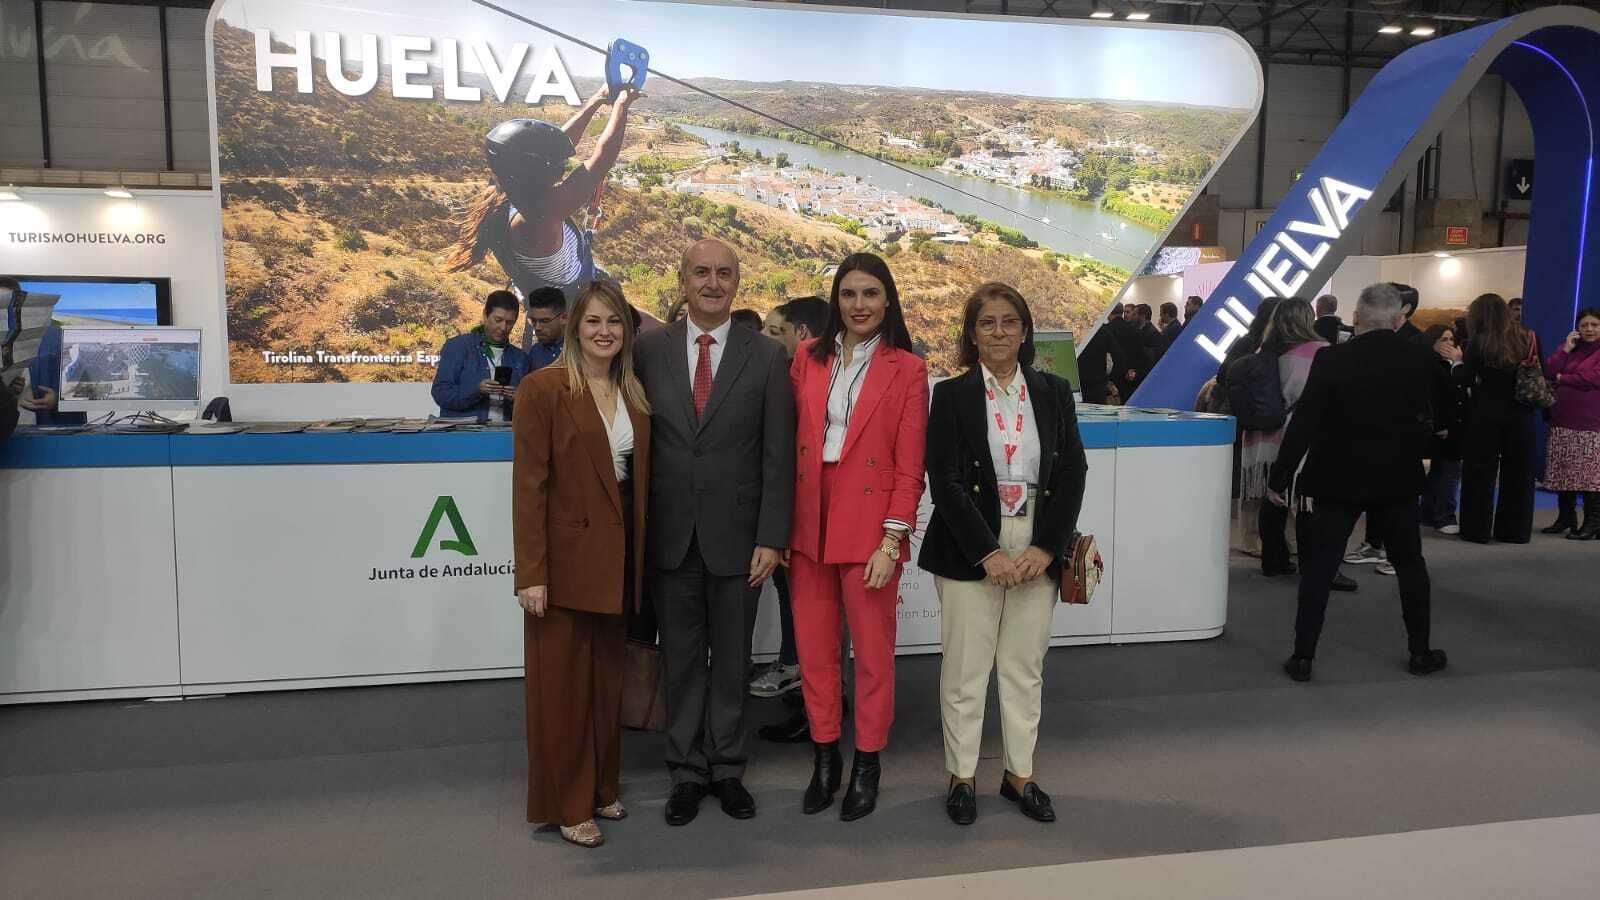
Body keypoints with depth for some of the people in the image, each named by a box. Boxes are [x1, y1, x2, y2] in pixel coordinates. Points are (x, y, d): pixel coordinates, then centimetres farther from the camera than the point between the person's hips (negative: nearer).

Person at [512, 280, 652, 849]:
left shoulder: (633, 393, 8)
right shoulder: (543, 388, -11)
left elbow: (641, 478, 10)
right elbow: (529, 486, -13)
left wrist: (640, 555, 5)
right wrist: (531, 572, -17)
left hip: (619, 557, 6)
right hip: (566, 558, -6)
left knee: (607, 679, 16)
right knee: (563, 684, 5)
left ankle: (600, 787, 32)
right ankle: (566, 804, 20)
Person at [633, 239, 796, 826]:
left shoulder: (767, 357, -2)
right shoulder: (649, 350, 2)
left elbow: (778, 455, -3)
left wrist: (771, 538, -8)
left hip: (735, 535, -1)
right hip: (669, 534, 1)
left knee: (732, 660, 11)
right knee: (681, 659, 11)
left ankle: (726, 768, 27)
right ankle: (687, 771, 25)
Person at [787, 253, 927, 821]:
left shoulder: (907, 370, -2)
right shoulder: (808, 358, 6)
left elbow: (909, 465, -4)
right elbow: (790, 443, 7)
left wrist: (891, 540, -11)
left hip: (869, 526, -3)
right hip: (809, 522, 3)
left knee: (872, 652, 6)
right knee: (813, 649, 10)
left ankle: (867, 764, 24)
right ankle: (825, 757, 27)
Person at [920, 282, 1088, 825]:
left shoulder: (1053, 392, 7)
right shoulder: (952, 395, -1)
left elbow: (1073, 474, 3)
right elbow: (945, 481, -7)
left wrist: (1046, 548, -8)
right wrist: (987, 553, -14)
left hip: (1038, 550, 3)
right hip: (970, 550, -2)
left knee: (1025, 668, 10)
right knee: (965, 669, 3)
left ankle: (1020, 774, 25)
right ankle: (962, 777, 19)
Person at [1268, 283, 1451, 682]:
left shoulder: (1332, 359, -13)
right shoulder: (1421, 358, -3)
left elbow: (1303, 424, -14)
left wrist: (1279, 478, -8)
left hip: (1339, 479, -2)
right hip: (1399, 478, 3)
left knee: (1318, 567, 3)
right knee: (1410, 564, 17)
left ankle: (1303, 656, 3)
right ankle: (1421, 652, 25)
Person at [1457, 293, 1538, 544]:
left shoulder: (1479, 342, -10)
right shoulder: (1528, 340, 1)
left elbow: (1465, 379, -8)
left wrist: (1461, 361, 8)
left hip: (1486, 416, -3)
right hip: (1521, 417, 3)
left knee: (1480, 474, 6)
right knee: (1517, 475, 12)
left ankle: (1478, 530, 8)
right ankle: (1515, 530, 17)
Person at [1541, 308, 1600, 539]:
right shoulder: (1570, 348, 17)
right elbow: (1549, 372, 5)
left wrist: (1562, 378, -2)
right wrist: (1566, 349, -4)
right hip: (1563, 420, 6)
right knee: (1564, 472, 10)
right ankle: (1566, 518, 20)